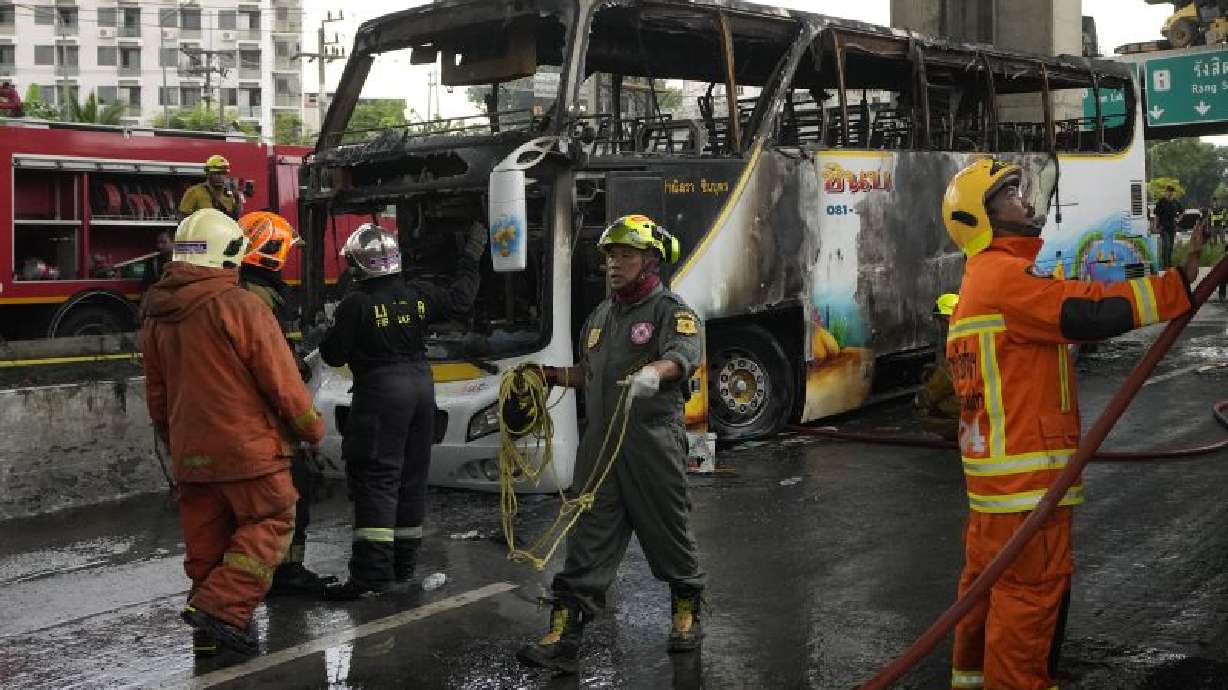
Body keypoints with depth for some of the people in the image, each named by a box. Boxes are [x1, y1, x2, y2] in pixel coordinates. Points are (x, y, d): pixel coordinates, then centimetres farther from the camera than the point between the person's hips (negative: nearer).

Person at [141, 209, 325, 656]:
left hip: (190, 449, 7)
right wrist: (311, 427, 0)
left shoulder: (156, 314, 8)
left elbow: (156, 392, 17)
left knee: (206, 538, 14)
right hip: (247, 444, -7)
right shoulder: (239, 306, -15)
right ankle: (221, 607, -8)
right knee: (269, 523, 5)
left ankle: (210, 633, 21)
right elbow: (281, 380, -14)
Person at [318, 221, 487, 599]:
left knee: (376, 481, -6)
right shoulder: (418, 294, 3)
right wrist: (471, 258, 26)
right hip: (421, 385, 6)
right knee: (412, 478, 12)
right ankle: (403, 563, 22)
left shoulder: (356, 304, -12)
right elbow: (459, 300, 15)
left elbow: (333, 354, -8)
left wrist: (334, 329, 13)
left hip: (380, 393, -6)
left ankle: (372, 573, -11)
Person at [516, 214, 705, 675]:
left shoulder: (672, 311, -4)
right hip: (600, 443, 6)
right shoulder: (600, 317, 19)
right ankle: (564, 636, 3)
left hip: (654, 444, -6)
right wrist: (551, 375, 18)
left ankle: (687, 610, 32)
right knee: (587, 539, 2)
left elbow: (684, 353, -25)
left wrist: (653, 372, -44)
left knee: (668, 532, 9)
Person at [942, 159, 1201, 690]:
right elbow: (1088, 313, -25)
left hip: (995, 466, 11)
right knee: (1031, 586, -4)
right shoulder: (1004, 274, -14)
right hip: (1024, 471, -11)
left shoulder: (980, 280, 20)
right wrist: (1179, 283, -23)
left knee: (989, 574, 20)